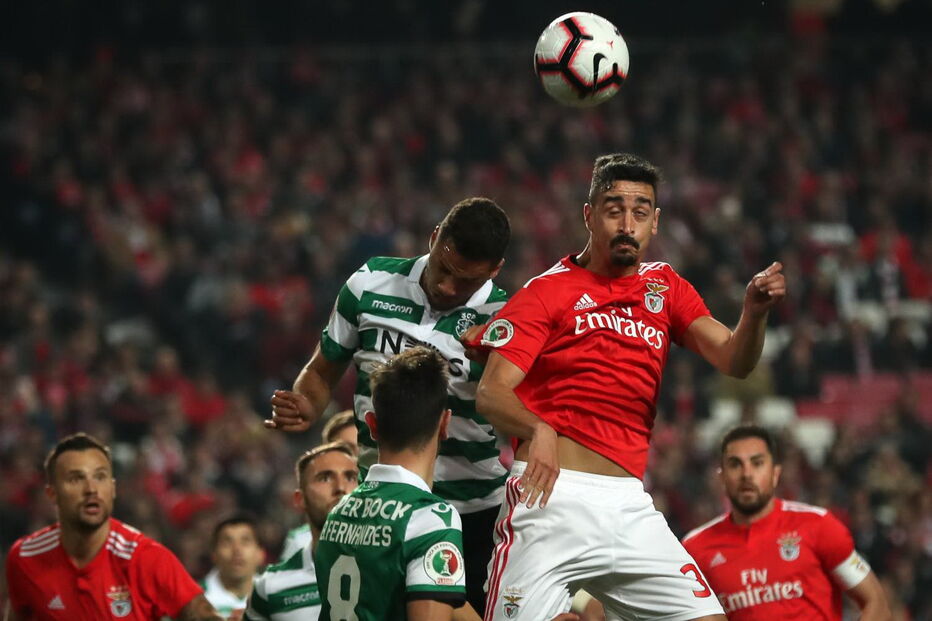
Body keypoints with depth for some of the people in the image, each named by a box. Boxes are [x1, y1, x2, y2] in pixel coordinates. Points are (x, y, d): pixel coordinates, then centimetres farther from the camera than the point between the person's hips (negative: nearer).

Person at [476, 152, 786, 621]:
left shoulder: (665, 288, 17)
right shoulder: (546, 292, 2)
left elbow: (734, 362, 6)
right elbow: (490, 393, -7)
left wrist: (754, 313, -16)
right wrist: (537, 429, -28)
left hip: (629, 505, 5)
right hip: (551, 493, -5)